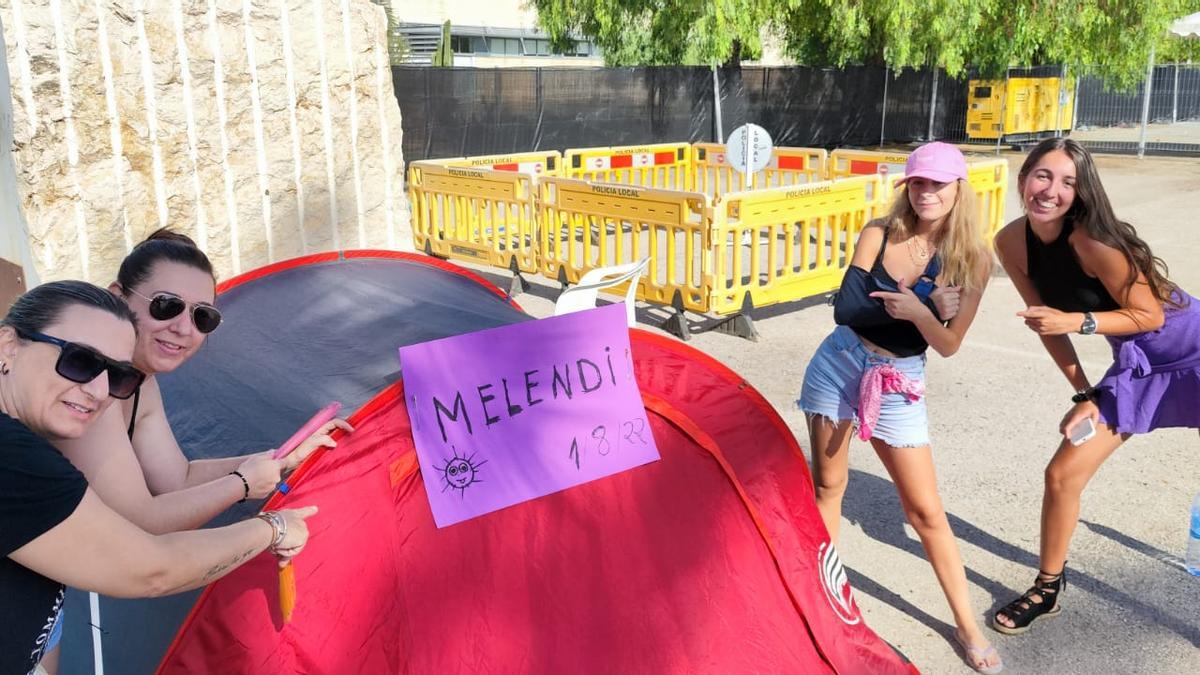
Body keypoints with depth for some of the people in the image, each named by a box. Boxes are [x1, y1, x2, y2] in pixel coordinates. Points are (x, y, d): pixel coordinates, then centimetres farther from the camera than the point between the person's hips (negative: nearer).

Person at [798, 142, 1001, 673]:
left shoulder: (972, 259, -7)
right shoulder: (880, 234, -7)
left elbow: (948, 344, -8)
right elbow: (845, 308, -16)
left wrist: (917, 310, -28)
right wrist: (928, 302, -20)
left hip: (899, 384, -1)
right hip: (839, 365, 1)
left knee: (925, 508, 1)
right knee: (828, 483, 10)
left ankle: (967, 626, 17)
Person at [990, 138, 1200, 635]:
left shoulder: (1092, 241, -28)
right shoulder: (1011, 243, -10)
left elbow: (1150, 316, -18)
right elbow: (1047, 322, -1)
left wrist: (1077, 321, -30)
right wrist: (1084, 395, -1)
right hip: (1134, 366, 5)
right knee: (1062, 476, 4)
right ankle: (1047, 589, 24)